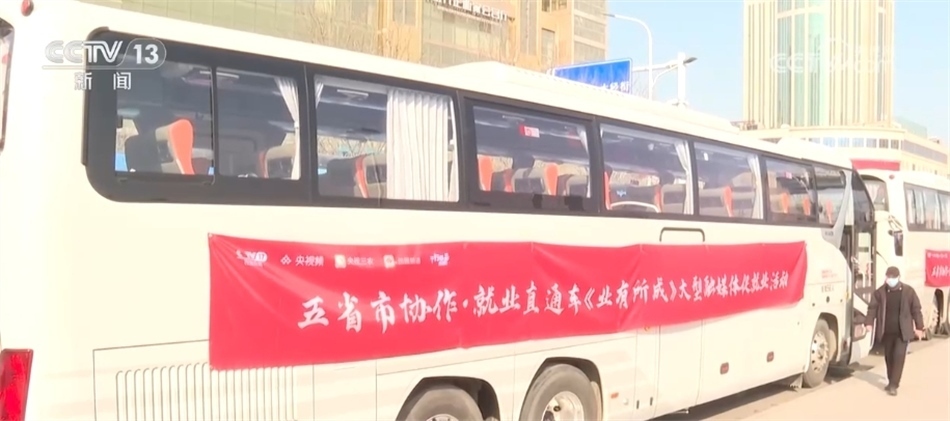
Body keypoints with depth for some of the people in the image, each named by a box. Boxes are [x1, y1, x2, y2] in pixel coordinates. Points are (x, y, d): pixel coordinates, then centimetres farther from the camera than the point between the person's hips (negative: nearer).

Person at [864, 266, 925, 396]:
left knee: (899, 356, -9)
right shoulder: (880, 292, -1)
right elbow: (872, 308, -2)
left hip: (902, 331, -2)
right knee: (889, 357, 12)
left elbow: (916, 310, 0)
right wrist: (869, 323, -15)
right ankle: (892, 382, 28)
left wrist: (919, 327, 0)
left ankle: (894, 385, -7)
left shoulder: (908, 291, -4)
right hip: (886, 331, 3)